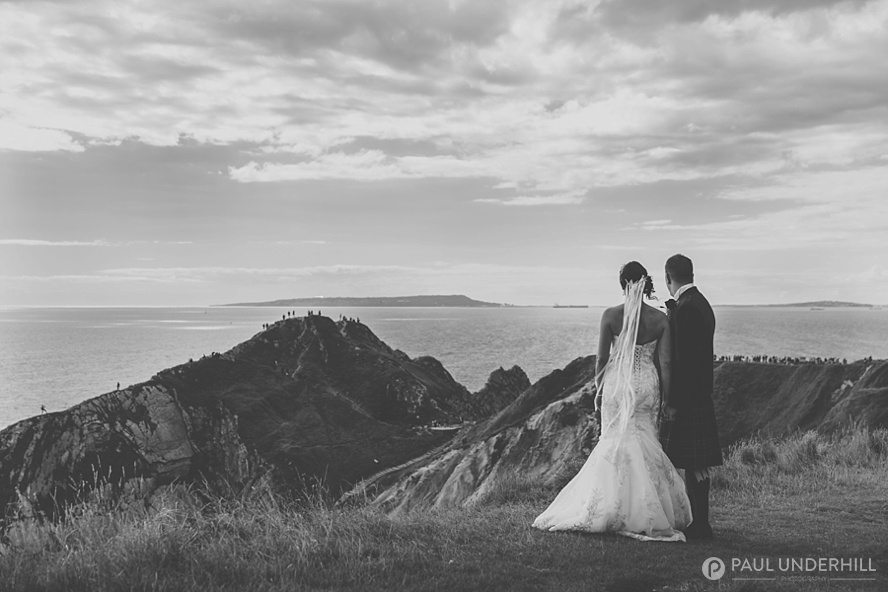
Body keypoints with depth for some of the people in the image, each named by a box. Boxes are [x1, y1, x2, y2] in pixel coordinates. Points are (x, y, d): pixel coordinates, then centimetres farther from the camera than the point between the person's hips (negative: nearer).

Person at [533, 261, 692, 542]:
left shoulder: (610, 315, -11)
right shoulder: (660, 319, -5)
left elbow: (602, 358, -6)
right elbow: (665, 362, -4)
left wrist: (598, 390, 8)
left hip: (617, 384, -2)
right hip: (647, 385, 2)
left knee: (615, 442, 8)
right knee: (644, 442, 12)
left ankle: (614, 511, 9)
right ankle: (643, 510, 13)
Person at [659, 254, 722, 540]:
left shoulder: (685, 308, -17)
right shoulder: (700, 303, 15)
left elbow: (684, 359, -21)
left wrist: (674, 404, -19)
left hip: (686, 398, -10)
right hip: (698, 396, 10)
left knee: (694, 464, -4)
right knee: (695, 464, 14)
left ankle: (700, 526, 2)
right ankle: (697, 522, 21)